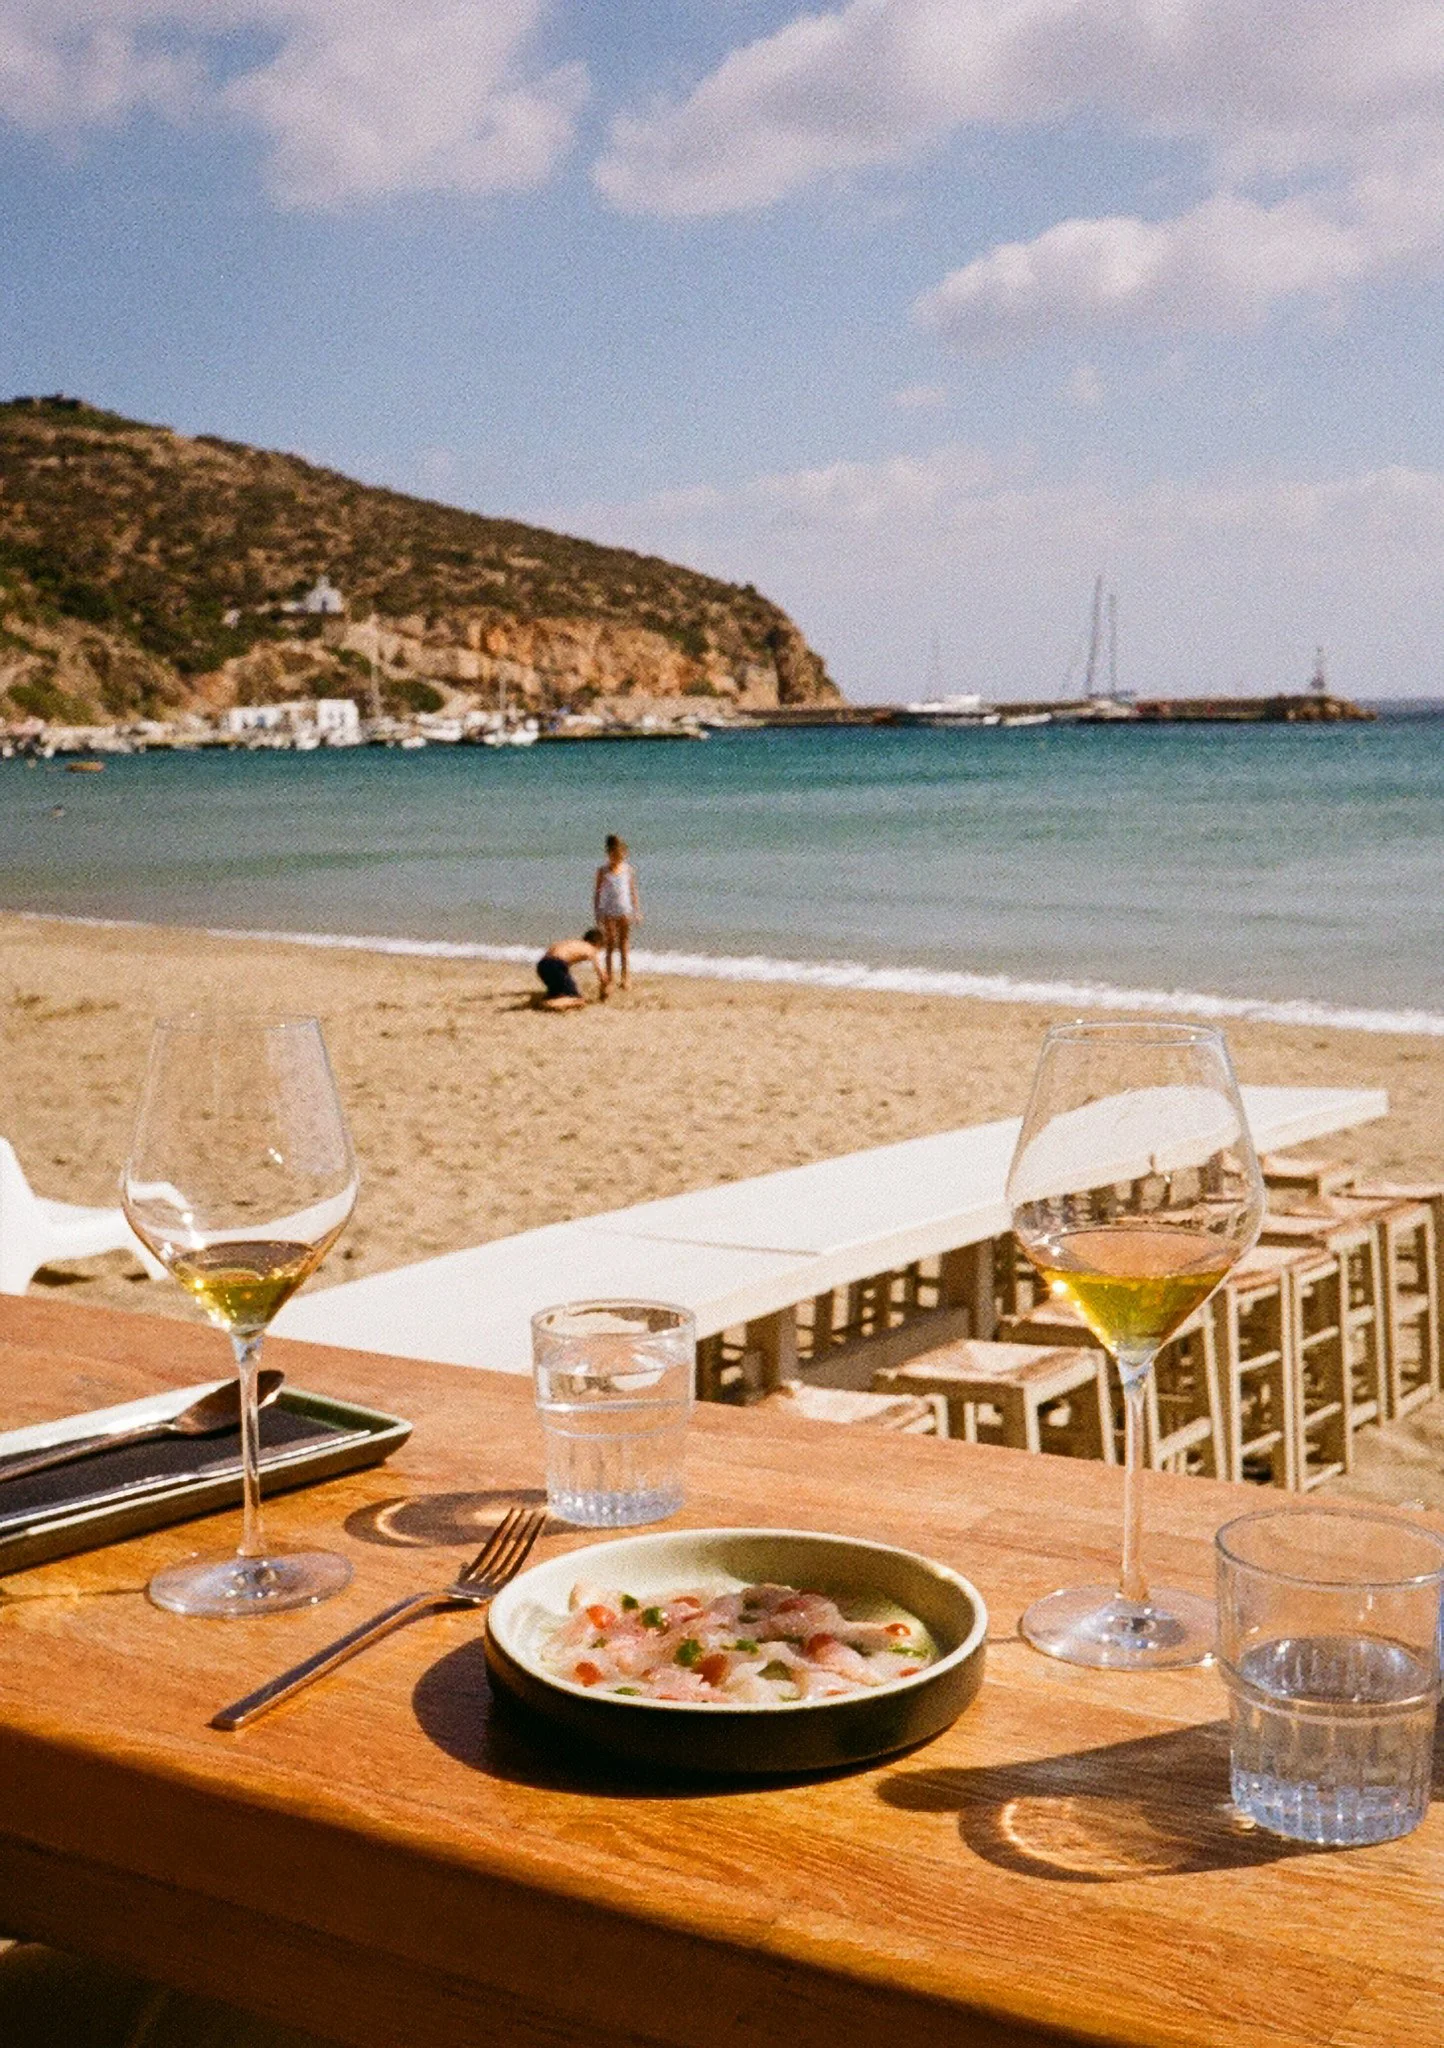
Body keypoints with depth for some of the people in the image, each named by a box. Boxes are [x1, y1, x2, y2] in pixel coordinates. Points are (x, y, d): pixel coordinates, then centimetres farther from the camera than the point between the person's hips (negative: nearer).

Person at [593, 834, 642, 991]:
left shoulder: (629, 870, 3)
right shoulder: (603, 871, 0)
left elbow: (634, 891, 8)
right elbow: (597, 892, 4)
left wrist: (637, 912, 5)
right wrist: (596, 913, 0)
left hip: (624, 912, 0)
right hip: (608, 912, 0)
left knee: (623, 946, 4)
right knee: (610, 947, 2)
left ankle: (626, 978, 7)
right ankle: (609, 978, 6)